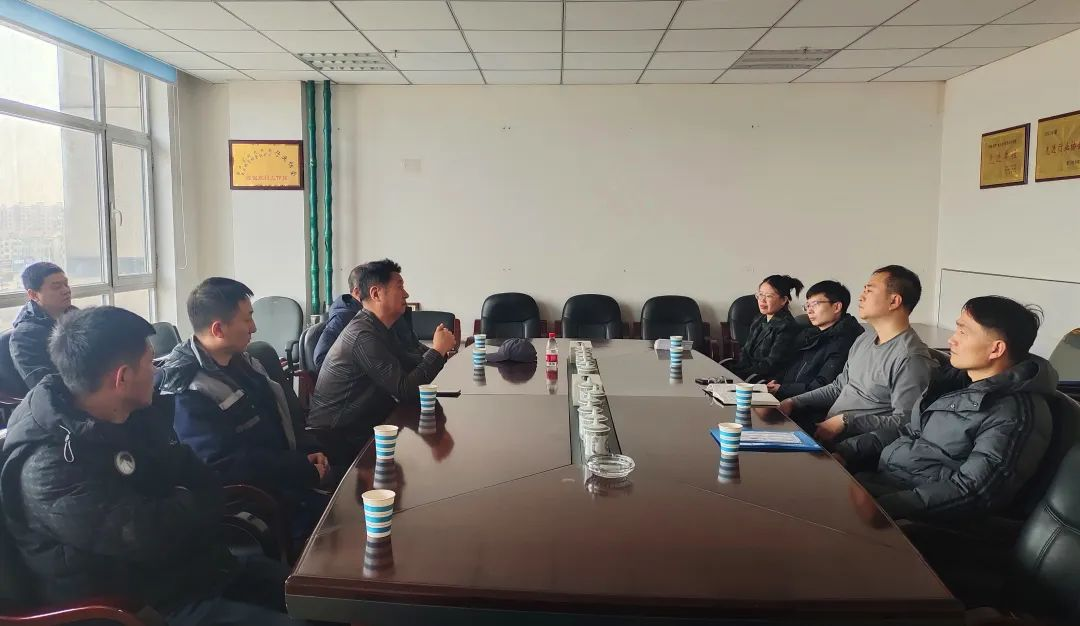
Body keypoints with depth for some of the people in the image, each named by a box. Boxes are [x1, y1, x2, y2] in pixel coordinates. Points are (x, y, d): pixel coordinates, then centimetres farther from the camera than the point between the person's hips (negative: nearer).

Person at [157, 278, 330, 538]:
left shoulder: (240, 361, 9)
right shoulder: (188, 393, -18)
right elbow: (227, 466, -24)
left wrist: (308, 451, -2)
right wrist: (306, 470, -21)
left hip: (282, 475, 8)